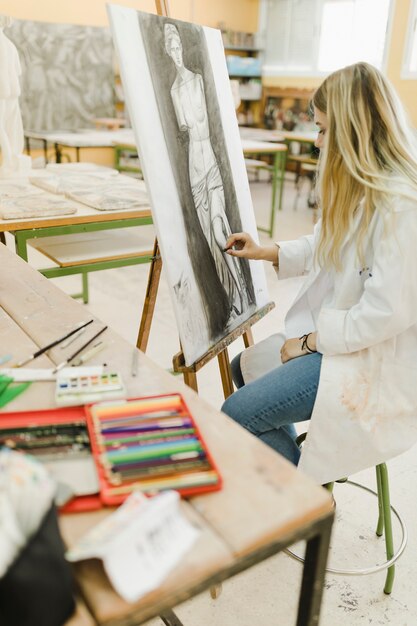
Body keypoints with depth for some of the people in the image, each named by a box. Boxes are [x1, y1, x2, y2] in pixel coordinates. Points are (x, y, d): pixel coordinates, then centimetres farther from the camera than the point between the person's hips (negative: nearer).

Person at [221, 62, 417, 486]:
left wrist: (311, 341, -16)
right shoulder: (358, 187, 6)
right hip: (329, 332, 10)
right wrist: (266, 252, 13)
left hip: (375, 360, -10)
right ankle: (295, 461, 31)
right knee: (245, 368, 18)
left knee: (237, 415, -13)